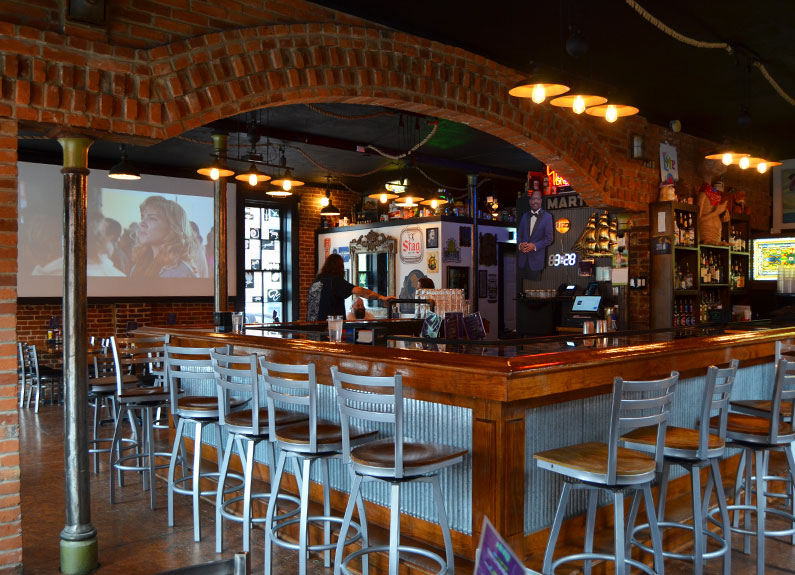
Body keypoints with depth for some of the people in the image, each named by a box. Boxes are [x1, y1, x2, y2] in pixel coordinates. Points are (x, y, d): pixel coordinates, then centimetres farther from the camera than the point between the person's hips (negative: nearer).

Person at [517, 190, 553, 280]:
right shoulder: (525, 215, 13)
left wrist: (535, 246, -16)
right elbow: (519, 234, 14)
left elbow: (549, 238, -4)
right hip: (524, 259, 4)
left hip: (537, 259, -4)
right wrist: (520, 244, -8)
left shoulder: (547, 216, -1)